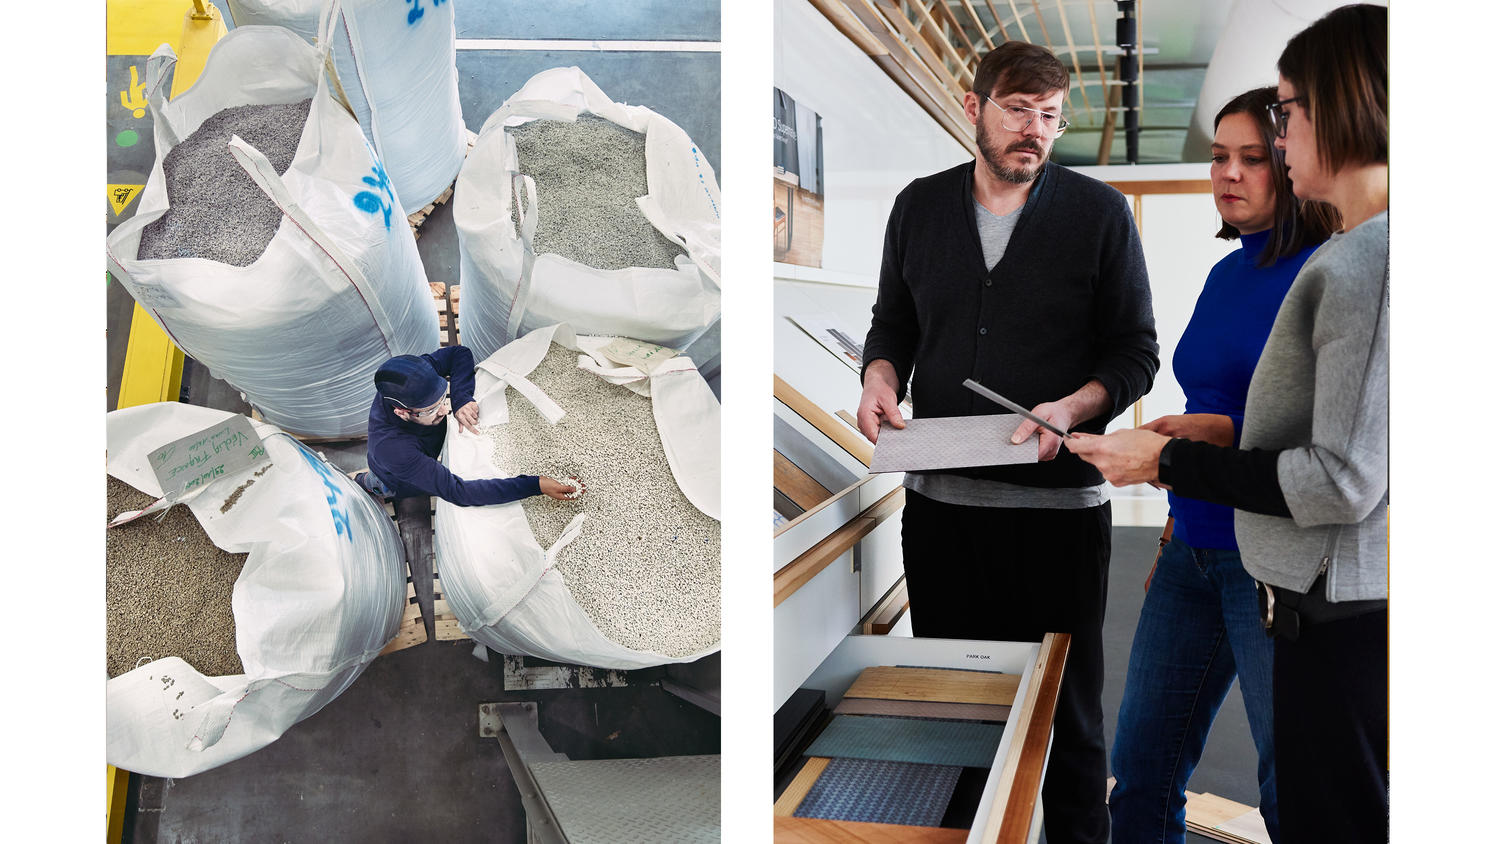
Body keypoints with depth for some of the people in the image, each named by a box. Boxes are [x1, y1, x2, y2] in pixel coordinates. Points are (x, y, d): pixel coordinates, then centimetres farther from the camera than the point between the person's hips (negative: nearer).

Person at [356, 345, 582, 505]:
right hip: (400, 487, -5)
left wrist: (461, 399, -39)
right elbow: (459, 492, -54)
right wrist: (536, 485, -60)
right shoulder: (394, 451, -51)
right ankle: (368, 482, 29)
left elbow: (459, 354, -18)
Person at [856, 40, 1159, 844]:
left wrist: (1073, 408, -17)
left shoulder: (1100, 212, 0)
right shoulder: (919, 206, 9)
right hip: (939, 498, 3)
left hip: (1059, 503, -2)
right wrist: (880, 374, -3)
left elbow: (1135, 351, 1)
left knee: (1066, 710, 9)